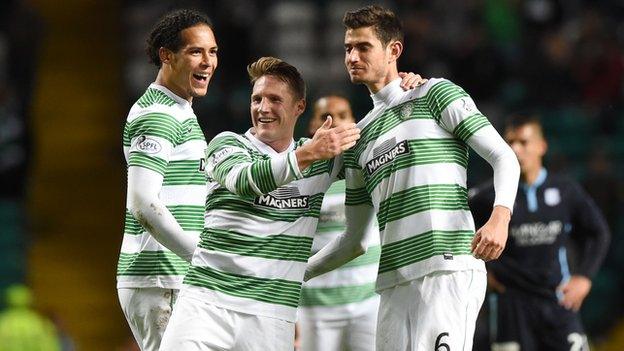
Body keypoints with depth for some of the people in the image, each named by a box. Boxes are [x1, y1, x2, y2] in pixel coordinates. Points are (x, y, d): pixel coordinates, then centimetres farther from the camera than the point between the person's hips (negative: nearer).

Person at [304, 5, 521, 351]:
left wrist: (499, 218, -19)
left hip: (448, 270, -6)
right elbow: (354, 240, 27)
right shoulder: (359, 138, 23)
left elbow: (504, 157, -2)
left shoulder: (435, 94, 6)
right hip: (392, 282, 6)